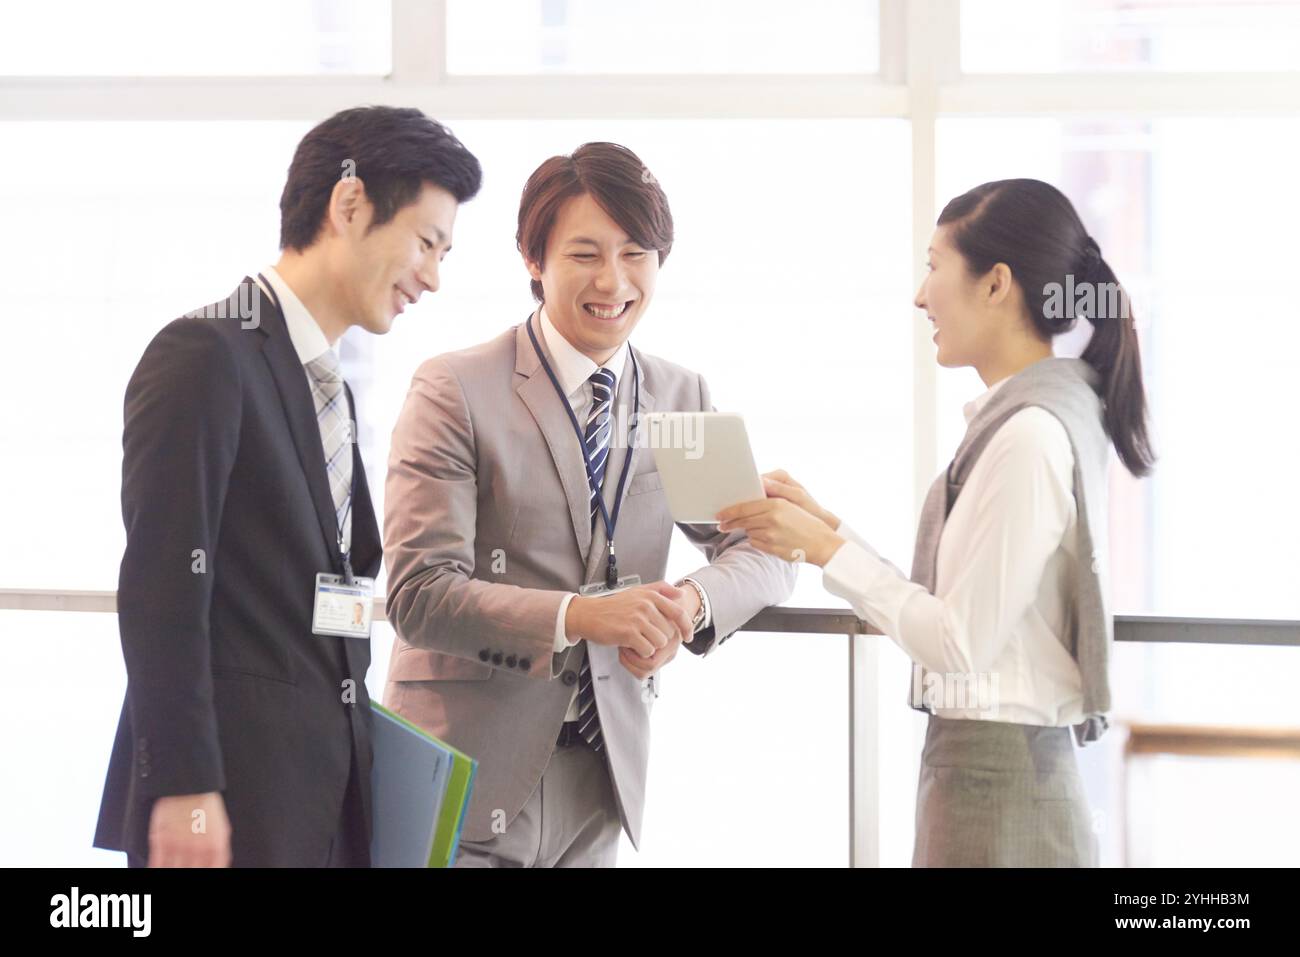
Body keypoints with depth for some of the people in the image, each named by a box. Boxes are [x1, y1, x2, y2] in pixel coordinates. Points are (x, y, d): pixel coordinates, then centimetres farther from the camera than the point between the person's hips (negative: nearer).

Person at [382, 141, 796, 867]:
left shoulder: (684, 399, 10)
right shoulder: (455, 391, -7)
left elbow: (766, 549, 10)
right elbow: (420, 593, -14)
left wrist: (692, 601, -14)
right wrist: (579, 616, -28)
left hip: (602, 775, 4)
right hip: (469, 776, -4)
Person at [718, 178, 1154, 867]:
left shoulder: (1030, 433, -17)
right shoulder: (1016, 417, 11)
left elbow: (961, 640, -17)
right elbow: (946, 607, 11)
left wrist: (826, 549, -10)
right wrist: (824, 526, 9)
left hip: (997, 789, -9)